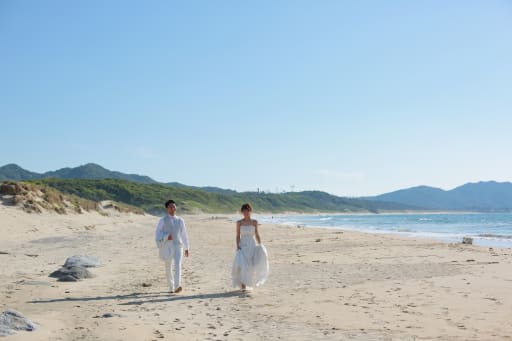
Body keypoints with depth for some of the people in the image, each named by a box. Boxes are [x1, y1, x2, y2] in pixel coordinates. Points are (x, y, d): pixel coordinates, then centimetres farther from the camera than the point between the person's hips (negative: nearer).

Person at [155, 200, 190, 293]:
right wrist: (166, 237, -19)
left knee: (178, 265, -18)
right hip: (167, 247, 0)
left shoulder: (180, 220, 9)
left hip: (178, 245, 0)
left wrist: (187, 248, 14)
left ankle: (177, 286, -29)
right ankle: (171, 287, 23)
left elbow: (184, 234, 14)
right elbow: (158, 233, 0)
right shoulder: (163, 220, 3)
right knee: (168, 268, 7)